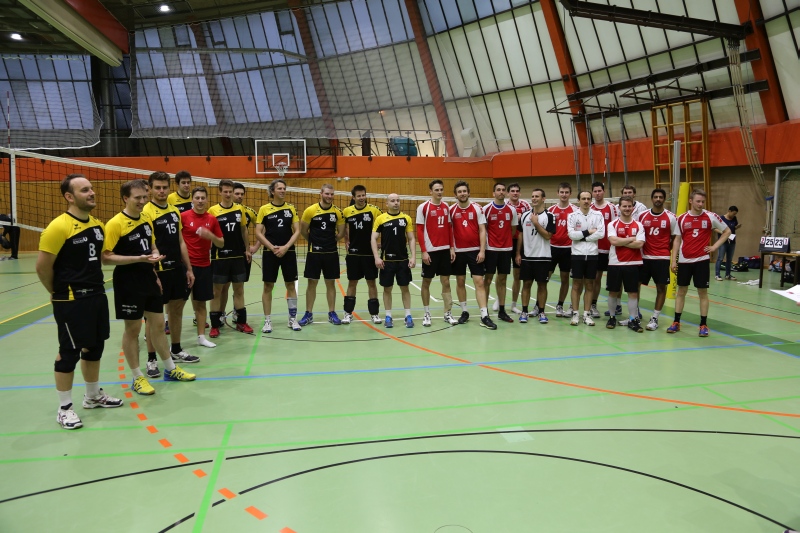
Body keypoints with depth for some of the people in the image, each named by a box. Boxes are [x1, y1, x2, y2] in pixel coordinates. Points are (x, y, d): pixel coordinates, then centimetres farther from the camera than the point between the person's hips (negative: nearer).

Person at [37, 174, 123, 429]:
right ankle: (64, 408, 16)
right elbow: (42, 267, -14)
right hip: (71, 301, -7)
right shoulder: (58, 227, -16)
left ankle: (93, 396, 34)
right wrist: (58, 293, -1)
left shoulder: (98, 225, 7)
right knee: (69, 352, 2)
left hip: (97, 296, 7)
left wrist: (94, 287, 11)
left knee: (95, 348, 17)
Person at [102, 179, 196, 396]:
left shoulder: (146, 219, 9)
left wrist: (154, 256, 1)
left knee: (158, 324, 14)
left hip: (149, 279, 7)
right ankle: (137, 378, 17)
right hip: (128, 283, -7)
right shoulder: (115, 224, -14)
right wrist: (139, 258, -25)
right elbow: (106, 257, -18)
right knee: (132, 329, 4)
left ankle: (170, 369, 27)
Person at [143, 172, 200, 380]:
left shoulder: (175, 211, 10)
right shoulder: (146, 212, -11)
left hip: (178, 268, 7)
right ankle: (151, 359, 12)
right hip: (158, 270, -7)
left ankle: (176, 350, 30)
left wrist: (188, 268, 12)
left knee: (177, 309, 15)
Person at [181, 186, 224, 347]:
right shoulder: (183, 216, -5)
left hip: (204, 265, 4)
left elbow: (221, 243, 8)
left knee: (201, 302, 11)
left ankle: (201, 336, 20)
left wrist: (211, 236, -11)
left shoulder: (212, 219, 6)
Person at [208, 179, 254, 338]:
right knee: (217, 291, 3)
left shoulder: (240, 209, 5)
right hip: (220, 257, -3)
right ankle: (215, 325, 11)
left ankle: (241, 322, 20)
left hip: (238, 256, 4)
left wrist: (247, 249, 12)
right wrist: (210, 249, -17)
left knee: (239, 290, 10)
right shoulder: (213, 211, -6)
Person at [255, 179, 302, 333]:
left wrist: (285, 247, -11)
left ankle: (293, 319, 17)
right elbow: (258, 233, -3)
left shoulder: (291, 208, 5)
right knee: (268, 286, 2)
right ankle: (267, 321, 12)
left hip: (288, 252, 2)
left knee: (291, 285, 6)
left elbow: (297, 231, 2)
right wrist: (272, 248, -14)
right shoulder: (264, 209, -1)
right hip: (270, 253, -2)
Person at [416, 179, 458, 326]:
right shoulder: (423, 207, -6)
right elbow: (419, 230, -8)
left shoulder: (446, 207, 8)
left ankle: (448, 314, 15)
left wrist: (452, 248, 6)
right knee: (426, 282, 5)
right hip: (430, 251, -4)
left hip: (445, 250, 4)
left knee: (446, 282, 7)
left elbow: (449, 228, 12)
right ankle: (427, 314, 17)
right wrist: (423, 251, -13)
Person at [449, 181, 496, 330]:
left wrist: (482, 250, -9)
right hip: (458, 251, 2)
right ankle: (464, 312, 23)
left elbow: (482, 230, -2)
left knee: (479, 282, -5)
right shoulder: (452, 210, 2)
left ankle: (484, 316, -4)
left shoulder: (477, 208, -1)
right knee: (460, 282, 9)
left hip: (475, 250, -1)